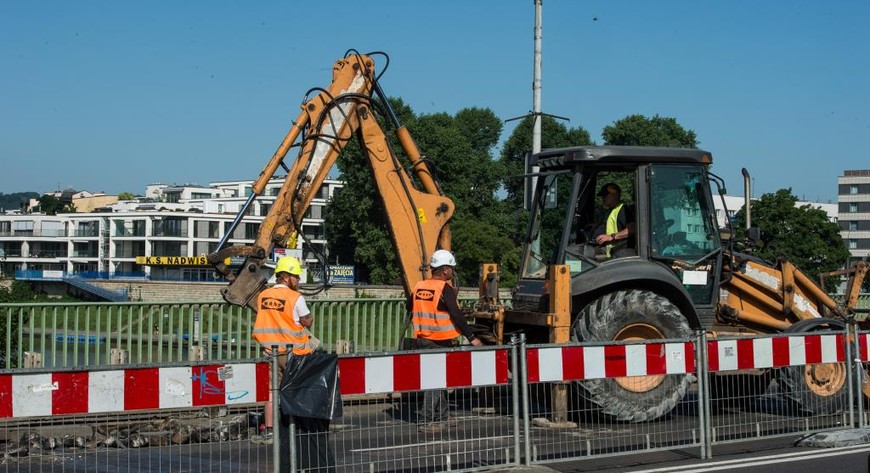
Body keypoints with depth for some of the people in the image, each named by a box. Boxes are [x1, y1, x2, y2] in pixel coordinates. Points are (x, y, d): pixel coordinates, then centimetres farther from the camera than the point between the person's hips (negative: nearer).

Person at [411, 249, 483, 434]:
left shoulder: (419, 288, 9)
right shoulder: (445, 289, -14)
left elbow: (411, 313, 17)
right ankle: (427, 421, -9)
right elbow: (457, 316, -16)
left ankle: (441, 418, 26)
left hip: (423, 340, 8)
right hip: (440, 343, -8)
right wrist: (471, 338, -11)